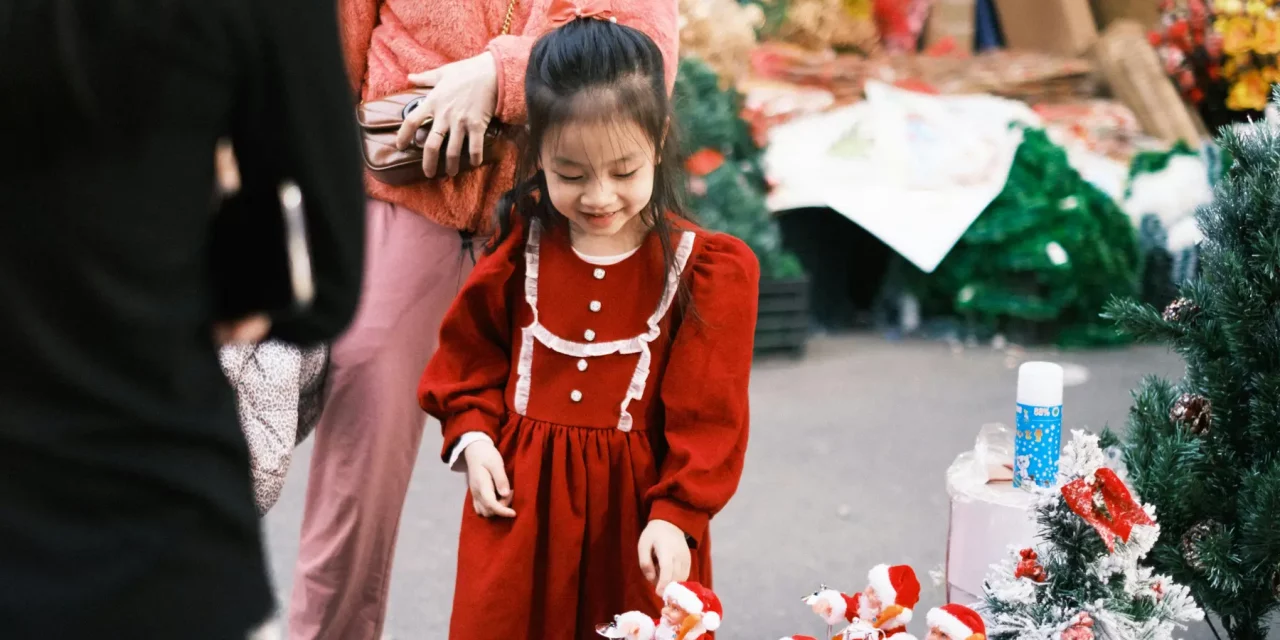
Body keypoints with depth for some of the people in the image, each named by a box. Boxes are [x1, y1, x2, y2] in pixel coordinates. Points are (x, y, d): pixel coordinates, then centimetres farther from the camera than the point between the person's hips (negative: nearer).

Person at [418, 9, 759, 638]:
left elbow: (708, 414, -8)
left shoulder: (706, 268, -9)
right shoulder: (522, 248, -2)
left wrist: (677, 515, -15)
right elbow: (470, 354, 11)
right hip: (519, 498, 2)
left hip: (637, 501, -2)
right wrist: (473, 434, -3)